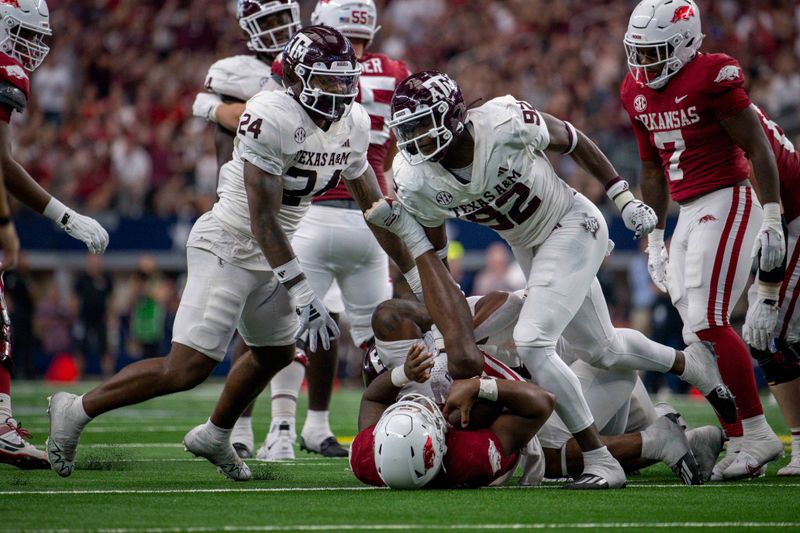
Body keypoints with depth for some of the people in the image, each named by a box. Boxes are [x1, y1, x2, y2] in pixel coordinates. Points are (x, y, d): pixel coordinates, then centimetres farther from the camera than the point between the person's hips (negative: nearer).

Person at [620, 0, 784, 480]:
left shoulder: (711, 77, -13)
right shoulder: (638, 93, 11)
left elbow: (758, 149, -11)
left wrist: (771, 218, -13)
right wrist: (654, 237, 21)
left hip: (726, 203, -8)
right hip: (688, 215, 8)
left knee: (707, 322, -17)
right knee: (698, 332, 2)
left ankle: (756, 435, -10)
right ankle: (740, 440, 6)